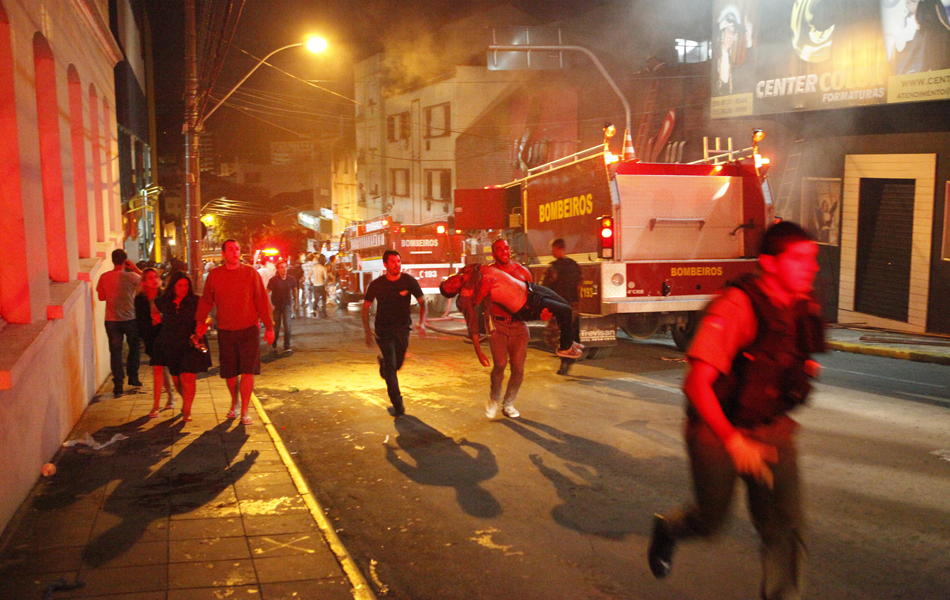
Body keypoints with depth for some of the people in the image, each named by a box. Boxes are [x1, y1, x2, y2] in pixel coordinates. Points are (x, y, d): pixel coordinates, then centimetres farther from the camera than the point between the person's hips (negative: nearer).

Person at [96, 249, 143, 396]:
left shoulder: (104, 277, -3)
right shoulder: (131, 277, -11)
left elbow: (101, 297, 7)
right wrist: (135, 268, 5)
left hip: (111, 321, 2)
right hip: (130, 319, -1)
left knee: (115, 351, 5)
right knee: (134, 348, 18)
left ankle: (118, 383, -1)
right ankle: (133, 378, 25)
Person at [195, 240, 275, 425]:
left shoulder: (250, 272, -1)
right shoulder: (214, 275, 3)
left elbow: (262, 300, 0)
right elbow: (206, 300, 12)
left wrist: (269, 326, -2)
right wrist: (201, 321, 2)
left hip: (249, 329, -2)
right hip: (225, 330, 2)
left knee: (247, 371, -5)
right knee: (230, 372, 10)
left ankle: (245, 411, 5)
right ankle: (234, 403, 34)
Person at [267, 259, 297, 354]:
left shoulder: (291, 279, -6)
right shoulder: (274, 280, -13)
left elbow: (294, 290, 12)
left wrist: (293, 302, 14)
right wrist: (271, 305, -14)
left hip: (287, 305, 1)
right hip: (276, 306, -1)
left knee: (287, 326, -9)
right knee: (276, 327, 9)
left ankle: (287, 347, -2)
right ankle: (274, 345, 32)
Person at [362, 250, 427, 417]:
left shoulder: (409, 281, -9)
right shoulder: (376, 284, -10)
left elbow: (422, 302, -1)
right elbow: (365, 308, -1)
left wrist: (422, 323, -18)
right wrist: (367, 331, -11)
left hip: (402, 328, 2)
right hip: (383, 329, -2)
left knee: (397, 364, 12)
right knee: (391, 365, -11)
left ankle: (383, 362, 50)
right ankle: (398, 405, -4)